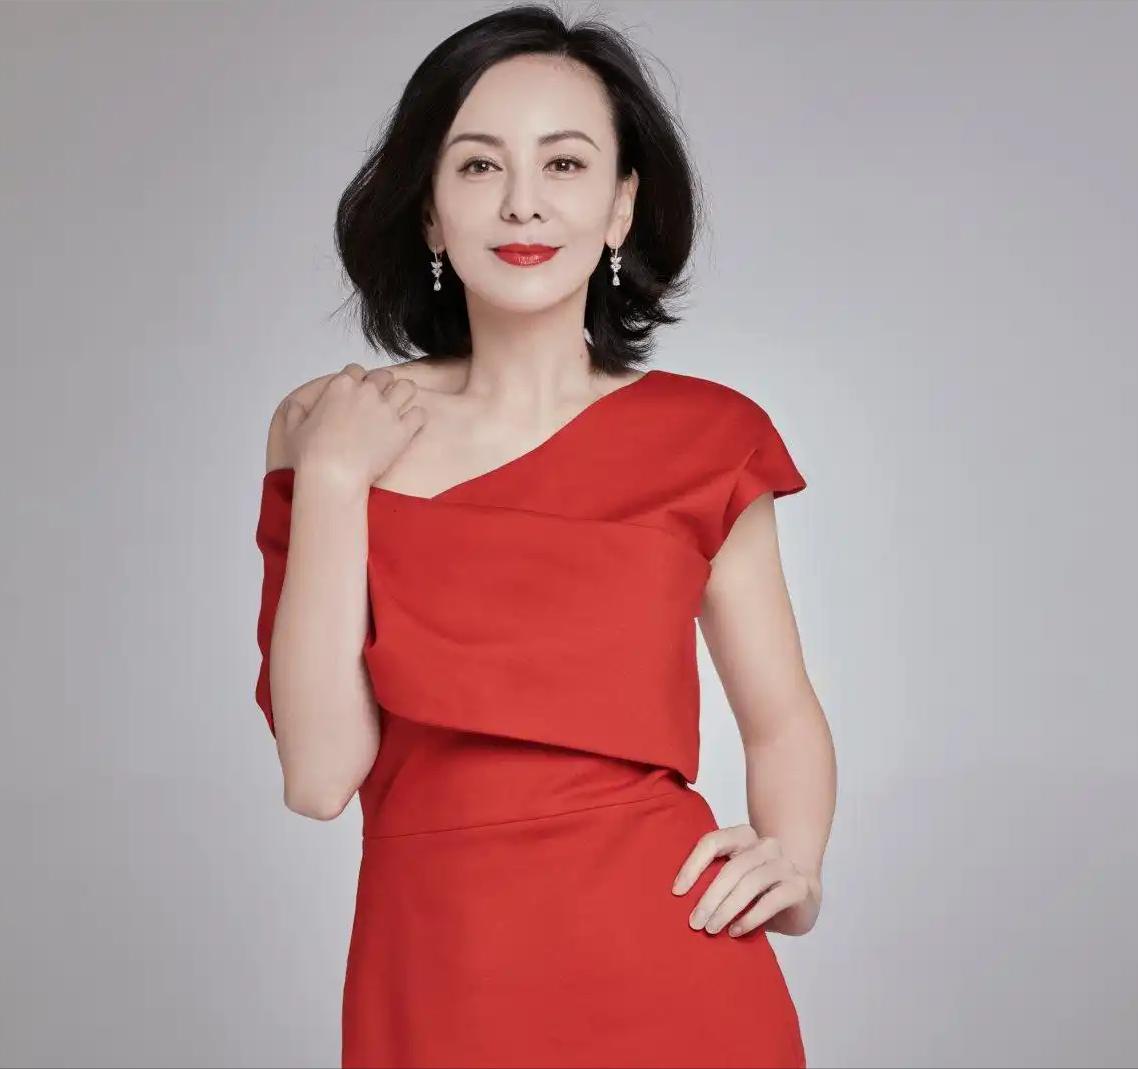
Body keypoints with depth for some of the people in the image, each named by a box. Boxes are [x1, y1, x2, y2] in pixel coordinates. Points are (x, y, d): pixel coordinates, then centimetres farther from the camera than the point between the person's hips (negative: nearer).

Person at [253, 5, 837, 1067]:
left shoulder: (705, 435, -3)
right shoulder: (328, 427, -1)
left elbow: (782, 719, 9)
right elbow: (321, 775, -9)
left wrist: (793, 865, -8)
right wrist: (332, 477, -12)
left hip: (674, 979, 0)